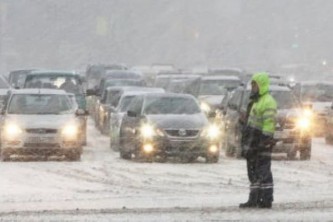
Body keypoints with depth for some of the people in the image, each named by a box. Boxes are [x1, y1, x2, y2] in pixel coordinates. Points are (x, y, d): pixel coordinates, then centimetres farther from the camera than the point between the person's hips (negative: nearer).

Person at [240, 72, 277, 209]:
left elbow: (269, 123, -19)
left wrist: (264, 142, -24)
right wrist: (245, 145, 23)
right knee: (253, 172, 12)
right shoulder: (254, 101, 21)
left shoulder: (268, 102, -11)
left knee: (263, 172, -8)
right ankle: (254, 199, 17)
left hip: (261, 143, -10)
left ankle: (266, 200, -7)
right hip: (252, 142, 10)